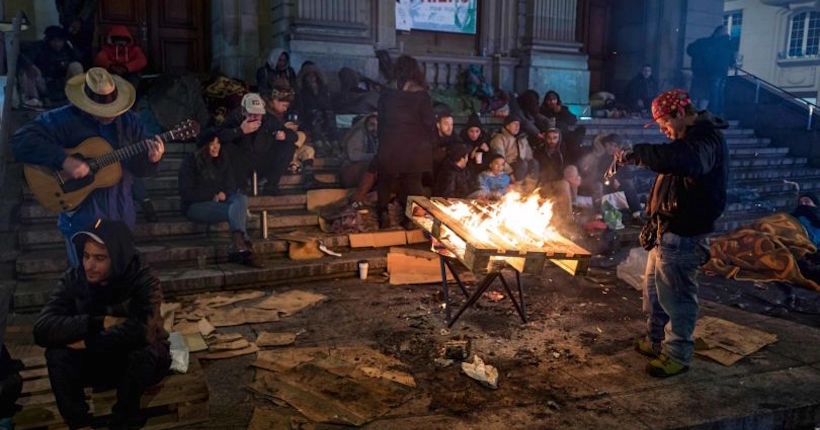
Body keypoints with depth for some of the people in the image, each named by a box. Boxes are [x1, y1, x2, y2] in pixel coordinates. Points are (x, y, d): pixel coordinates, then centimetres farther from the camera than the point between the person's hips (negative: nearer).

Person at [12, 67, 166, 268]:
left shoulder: (129, 121, -2)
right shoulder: (63, 120, -15)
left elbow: (139, 167, 2)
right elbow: (20, 141, -24)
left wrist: (151, 159, -22)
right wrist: (63, 160, -33)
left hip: (121, 213, 4)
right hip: (82, 216, -4)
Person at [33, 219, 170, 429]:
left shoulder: (143, 280, -24)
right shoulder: (73, 279, -13)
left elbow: (140, 331, -39)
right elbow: (42, 328, -24)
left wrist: (88, 342, -28)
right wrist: (98, 323, -34)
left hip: (142, 360, -3)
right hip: (96, 361, 3)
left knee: (143, 353, -35)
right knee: (57, 354, -23)